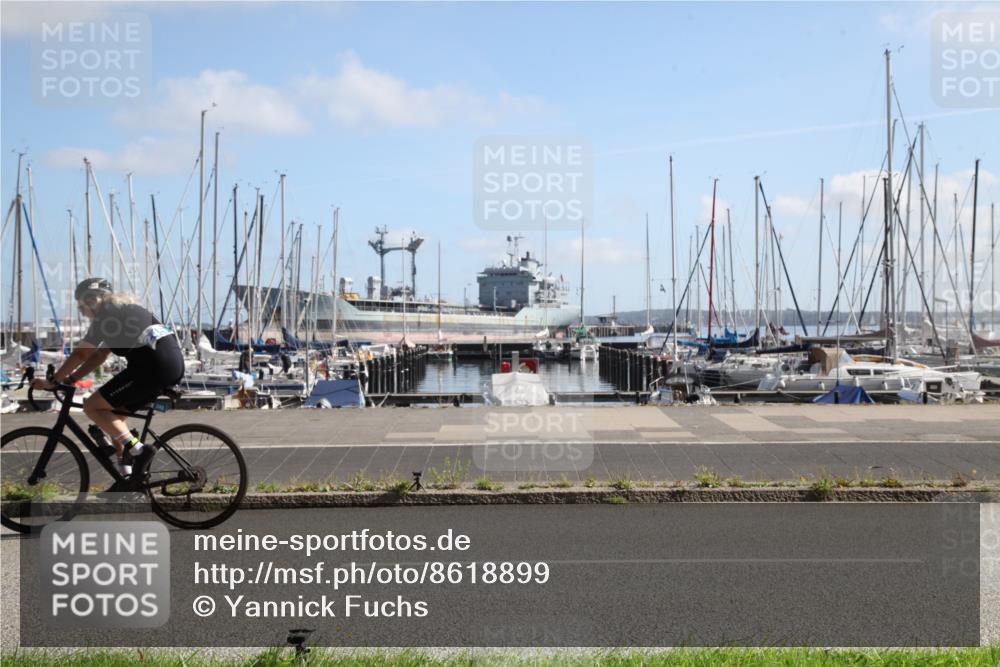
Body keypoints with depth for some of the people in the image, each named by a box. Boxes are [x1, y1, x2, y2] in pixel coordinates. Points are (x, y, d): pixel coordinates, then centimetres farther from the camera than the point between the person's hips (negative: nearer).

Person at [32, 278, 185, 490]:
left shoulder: (106, 315, -1)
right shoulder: (122, 310, 26)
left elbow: (80, 354, -2)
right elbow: (99, 356, 26)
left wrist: (51, 382, 7)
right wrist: (69, 379, 22)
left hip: (154, 365, -9)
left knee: (92, 406, -2)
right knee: (113, 411, 21)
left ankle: (138, 450, -10)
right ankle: (126, 474, 19)